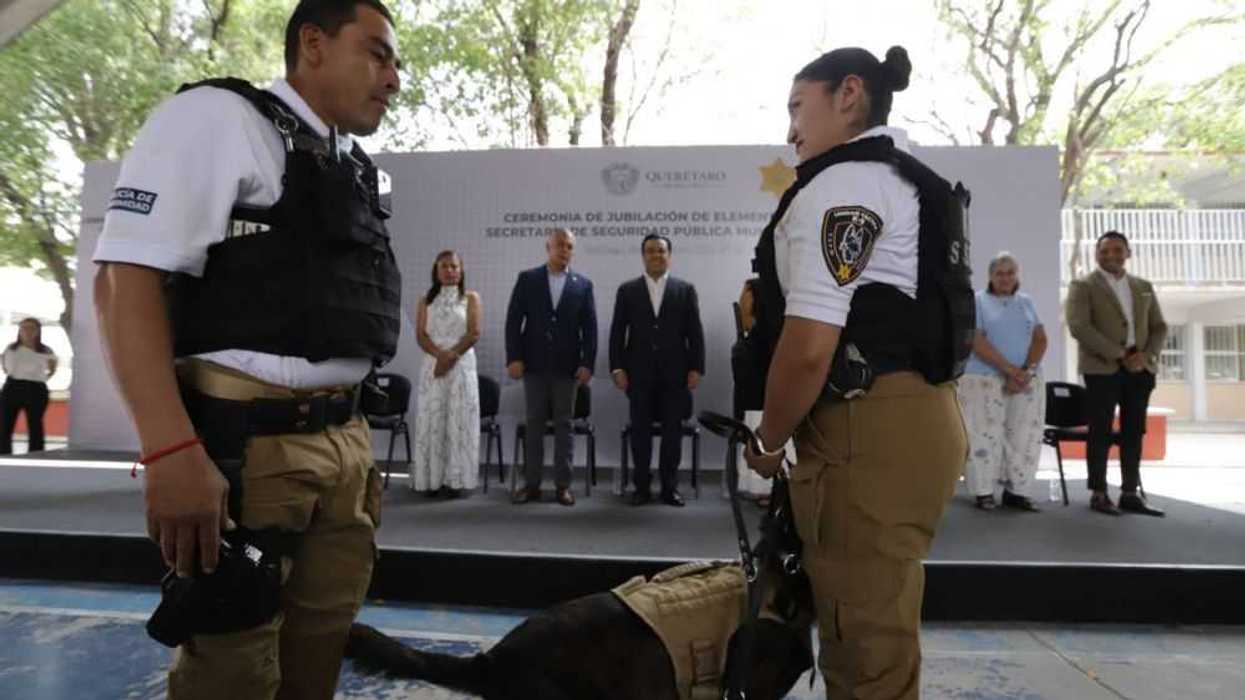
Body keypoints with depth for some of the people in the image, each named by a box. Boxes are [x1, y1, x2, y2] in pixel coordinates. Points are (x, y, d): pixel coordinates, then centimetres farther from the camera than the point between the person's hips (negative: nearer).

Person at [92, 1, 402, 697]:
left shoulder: (356, 169, 17)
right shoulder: (218, 118, -5)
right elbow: (125, 277, -14)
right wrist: (172, 451, -23)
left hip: (346, 445, 7)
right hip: (247, 445, -7)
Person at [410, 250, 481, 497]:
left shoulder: (470, 298, 7)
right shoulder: (426, 301, 13)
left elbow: (474, 333, -3)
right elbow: (421, 335, 2)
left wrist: (451, 356, -12)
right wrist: (440, 354, -15)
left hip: (462, 365, -2)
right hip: (433, 365, 2)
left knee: (459, 421, -4)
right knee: (432, 420, 0)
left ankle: (455, 479, 0)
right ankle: (432, 479, 3)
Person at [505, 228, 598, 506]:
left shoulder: (583, 284, 5)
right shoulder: (527, 279, 4)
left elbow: (590, 328, 2)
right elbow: (514, 320, 0)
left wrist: (587, 364, -7)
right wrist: (513, 358, -8)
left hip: (567, 366, 0)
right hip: (534, 364, 0)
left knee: (563, 425, 4)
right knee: (534, 424, 6)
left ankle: (563, 485, 11)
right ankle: (531, 483, 13)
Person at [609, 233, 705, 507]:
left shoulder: (685, 289, 7)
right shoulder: (627, 290, 7)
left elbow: (695, 332, 3)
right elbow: (617, 332, 4)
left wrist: (696, 368, -4)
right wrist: (617, 368, -4)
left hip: (674, 373, 0)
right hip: (639, 373, 0)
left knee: (672, 431, 4)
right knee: (640, 431, 4)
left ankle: (670, 486, 14)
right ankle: (642, 486, 14)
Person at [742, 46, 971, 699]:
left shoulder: (837, 185, -10)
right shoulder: (909, 180, 22)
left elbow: (810, 345, -19)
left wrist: (768, 439, -4)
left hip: (871, 430, -10)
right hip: (919, 415, 10)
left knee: (864, 641, -1)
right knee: (883, 624, 19)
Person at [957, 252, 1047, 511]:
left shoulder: (1026, 302, 15)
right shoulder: (978, 301, 3)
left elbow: (1040, 339, 6)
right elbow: (977, 342, -8)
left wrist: (1026, 371, -11)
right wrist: (1009, 369, -17)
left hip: (1028, 382, 4)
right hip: (985, 380, -4)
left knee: (1025, 437, 2)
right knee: (985, 436, -5)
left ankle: (1015, 490, 11)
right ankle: (984, 491, 3)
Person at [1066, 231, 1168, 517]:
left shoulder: (1144, 287, 17)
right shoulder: (1083, 286, 0)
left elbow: (1159, 327, 14)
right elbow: (1079, 327, -13)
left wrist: (1147, 355, -6)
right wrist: (1119, 355, -16)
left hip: (1140, 368, 5)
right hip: (1102, 368, -5)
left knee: (1134, 432, 6)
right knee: (1101, 432, -2)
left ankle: (1130, 494, 13)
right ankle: (1099, 493, 5)